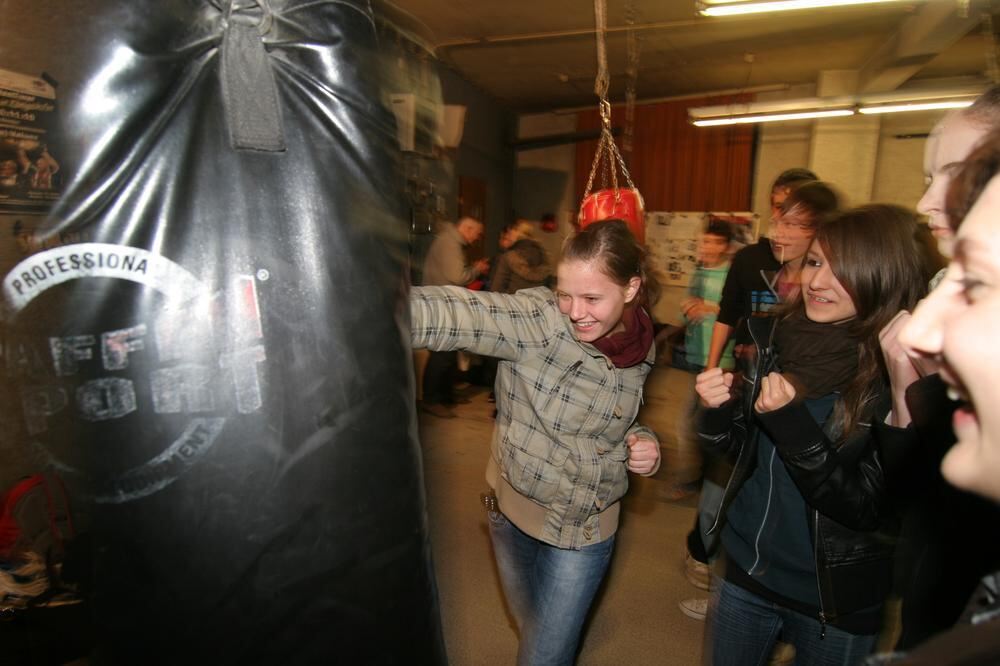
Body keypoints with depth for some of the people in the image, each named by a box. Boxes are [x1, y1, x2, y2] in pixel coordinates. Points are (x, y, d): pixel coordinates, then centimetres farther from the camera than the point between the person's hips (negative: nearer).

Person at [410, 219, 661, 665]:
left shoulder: (640, 350, -9)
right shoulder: (537, 318, -23)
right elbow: (461, 314, -43)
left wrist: (641, 444, -13)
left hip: (586, 527, 1)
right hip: (513, 508, 0)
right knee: (530, 623, 27)